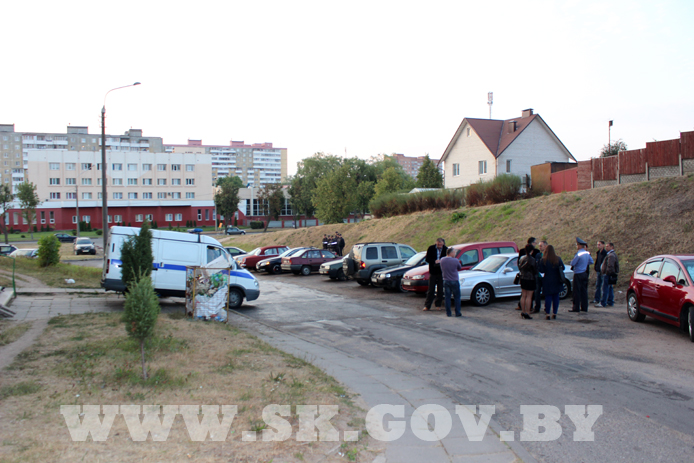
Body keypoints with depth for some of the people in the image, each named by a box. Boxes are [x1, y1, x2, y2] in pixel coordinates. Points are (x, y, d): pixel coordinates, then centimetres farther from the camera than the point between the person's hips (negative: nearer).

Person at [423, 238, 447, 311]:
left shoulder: (445, 249, -5)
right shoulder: (431, 248, -4)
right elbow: (427, 259, -3)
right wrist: (434, 261, -19)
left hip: (441, 272, 0)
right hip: (433, 272, 0)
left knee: (440, 290, 6)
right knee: (431, 289, 2)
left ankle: (438, 305, 18)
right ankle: (427, 306, 7)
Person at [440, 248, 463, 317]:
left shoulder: (442, 260, -3)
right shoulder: (456, 260, -14)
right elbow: (460, 268, 1)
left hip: (446, 281, 4)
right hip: (454, 281, -4)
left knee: (447, 297, 10)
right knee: (457, 297, 7)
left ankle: (448, 313, 11)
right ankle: (457, 313, 8)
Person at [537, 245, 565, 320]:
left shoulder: (543, 260, -11)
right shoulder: (558, 259, -2)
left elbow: (541, 270, -10)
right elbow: (562, 268, 6)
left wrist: (538, 263, 2)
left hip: (548, 281, -3)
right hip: (557, 281, 3)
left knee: (548, 297, 1)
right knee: (556, 297, 9)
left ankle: (547, 314, -1)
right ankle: (554, 314, 13)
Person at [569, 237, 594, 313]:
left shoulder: (578, 254, -17)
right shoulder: (587, 253, 7)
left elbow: (572, 263, -18)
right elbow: (592, 261, 18)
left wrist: (573, 259, 2)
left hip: (578, 274, -8)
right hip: (585, 273, 8)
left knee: (577, 291, -3)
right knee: (584, 290, 10)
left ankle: (576, 308, -1)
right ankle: (584, 307, 13)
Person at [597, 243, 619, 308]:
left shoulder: (611, 255, -16)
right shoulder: (613, 254, 19)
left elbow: (610, 266, -23)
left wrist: (607, 273, -20)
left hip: (608, 274, -11)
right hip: (611, 274, 11)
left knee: (605, 289, -8)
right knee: (610, 289, 12)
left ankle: (603, 303, -6)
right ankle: (610, 302, 16)